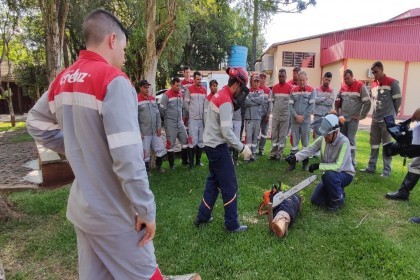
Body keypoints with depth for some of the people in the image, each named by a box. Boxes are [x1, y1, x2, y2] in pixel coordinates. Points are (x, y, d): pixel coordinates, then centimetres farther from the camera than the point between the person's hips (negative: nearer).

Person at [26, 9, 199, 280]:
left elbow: (36, 124, 18)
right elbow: (127, 157, -25)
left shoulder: (63, 79, 5)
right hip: (113, 214, -7)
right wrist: (146, 209, -16)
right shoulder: (113, 79, -19)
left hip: (81, 208, 8)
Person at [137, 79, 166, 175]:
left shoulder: (153, 98, 12)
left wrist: (159, 126, 6)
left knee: (161, 149, 9)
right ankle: (147, 170, 21)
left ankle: (158, 166, 30)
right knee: (146, 153, 3)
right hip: (144, 132, -6)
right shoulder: (136, 100, -8)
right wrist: (138, 132, -13)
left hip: (155, 131, 6)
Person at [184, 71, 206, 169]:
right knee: (193, 141, -9)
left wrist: (203, 114, 6)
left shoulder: (204, 90, 12)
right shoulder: (189, 89, -2)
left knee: (201, 141, 9)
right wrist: (191, 113, 6)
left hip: (202, 119, 5)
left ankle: (198, 160, 21)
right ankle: (191, 162, 0)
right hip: (193, 119, -5)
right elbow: (186, 103, 1)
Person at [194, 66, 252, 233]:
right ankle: (232, 224, 11)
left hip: (211, 144, 10)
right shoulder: (226, 101, -20)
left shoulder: (219, 95, 8)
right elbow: (226, 131, -25)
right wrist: (242, 148, -18)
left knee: (214, 181, 18)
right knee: (229, 185, 1)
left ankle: (202, 217, 27)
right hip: (218, 146, -10)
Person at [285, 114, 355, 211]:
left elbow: (338, 166, -35)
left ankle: (338, 199, -10)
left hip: (345, 174, -5)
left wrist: (318, 166, -33)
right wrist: (296, 157, -41)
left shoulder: (344, 142, -29)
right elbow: (309, 150, -23)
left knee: (328, 175, -39)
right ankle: (337, 192, 24)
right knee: (315, 200, 0)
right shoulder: (322, 139, -12)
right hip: (329, 174, 6)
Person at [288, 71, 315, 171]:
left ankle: (305, 163, 14)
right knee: (294, 141, 4)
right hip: (294, 120, 2)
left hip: (306, 120, -1)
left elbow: (311, 105, -5)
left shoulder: (311, 90, 1)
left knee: (306, 142, 5)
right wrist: (296, 116, -10)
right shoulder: (293, 90, 7)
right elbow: (290, 105, 3)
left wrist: (303, 117, -11)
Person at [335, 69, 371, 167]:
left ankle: (352, 160, -2)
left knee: (351, 139, -7)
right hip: (342, 118, 5)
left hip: (353, 119, -5)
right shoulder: (343, 87, 9)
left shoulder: (360, 86, -8)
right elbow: (337, 100, 21)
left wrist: (361, 116, -9)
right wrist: (337, 112, 12)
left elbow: (367, 102, -9)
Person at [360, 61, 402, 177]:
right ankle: (371, 167, 20)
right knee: (374, 144, 11)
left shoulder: (392, 82, -6)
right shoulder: (373, 85, 13)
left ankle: (387, 170, 5)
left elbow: (398, 99, -4)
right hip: (375, 119, 6)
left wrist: (391, 113, 5)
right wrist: (378, 111, 13)